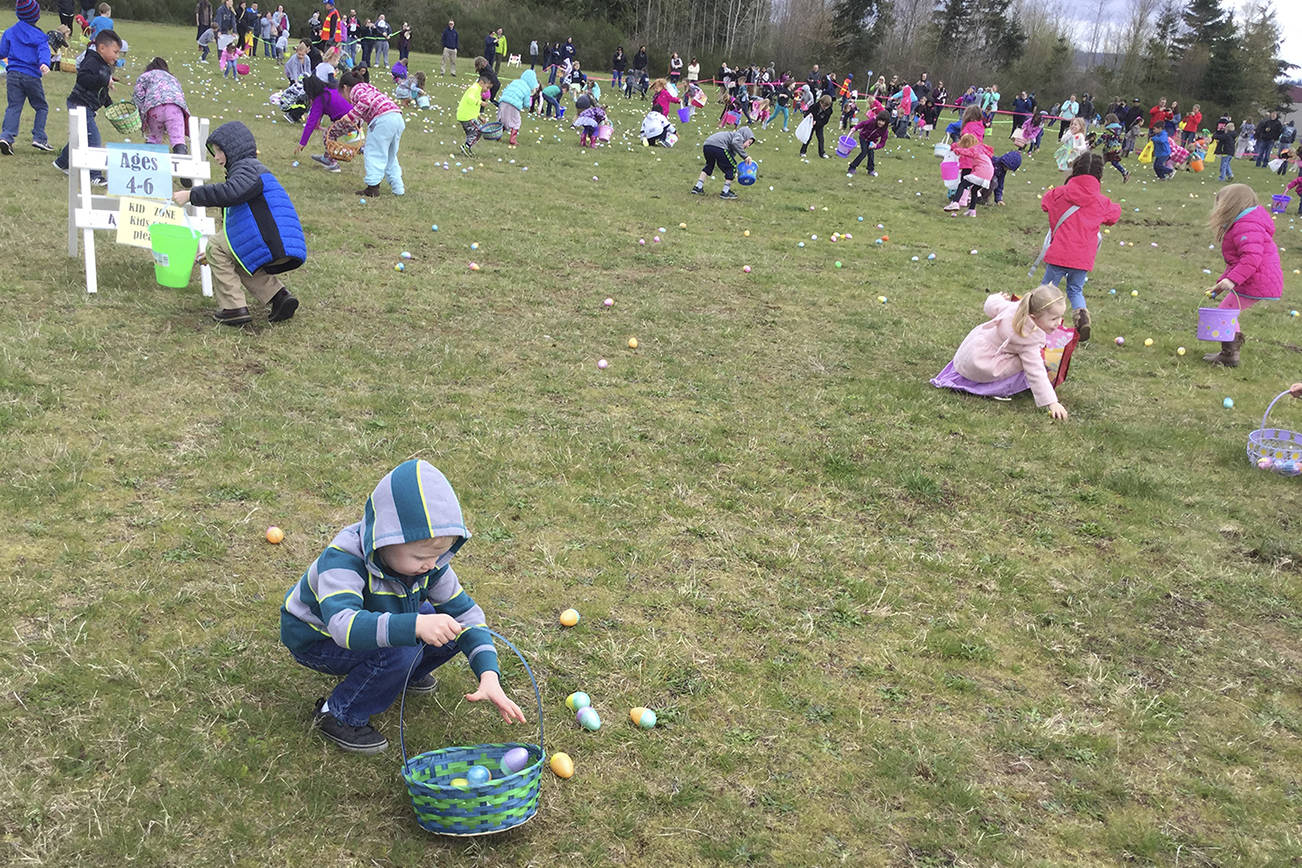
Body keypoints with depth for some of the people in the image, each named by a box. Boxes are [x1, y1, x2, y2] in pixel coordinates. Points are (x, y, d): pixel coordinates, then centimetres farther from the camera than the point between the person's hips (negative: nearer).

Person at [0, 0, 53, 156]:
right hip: (32, 76, -3)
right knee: (41, 107, 13)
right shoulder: (39, 35, -1)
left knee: (13, 107, 1)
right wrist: (44, 63, -34)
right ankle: (39, 137, 3)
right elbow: (43, 51, -19)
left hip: (13, 74, 3)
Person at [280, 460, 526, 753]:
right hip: (316, 638, -6)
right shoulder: (343, 559, -37)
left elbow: (465, 611, -14)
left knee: (452, 629, -12)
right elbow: (343, 624, -54)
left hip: (373, 631, 6)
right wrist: (415, 626, -67)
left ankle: (403, 675, 15)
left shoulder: (429, 561, -18)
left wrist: (489, 675, -28)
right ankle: (338, 716, -11)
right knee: (400, 652, -33)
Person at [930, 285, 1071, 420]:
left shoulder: (1016, 306, -10)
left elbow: (992, 306, 9)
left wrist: (997, 298, 34)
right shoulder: (1029, 341, -29)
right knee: (1027, 362, -17)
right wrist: (1052, 403, -26)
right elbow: (1036, 373, -28)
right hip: (979, 365, -9)